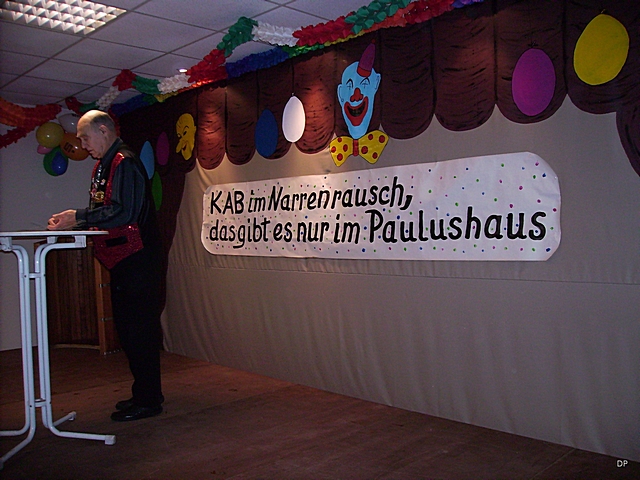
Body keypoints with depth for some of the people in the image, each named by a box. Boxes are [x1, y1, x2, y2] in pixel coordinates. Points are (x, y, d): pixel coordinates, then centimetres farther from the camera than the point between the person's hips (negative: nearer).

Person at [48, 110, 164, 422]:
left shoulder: (125, 163, -12)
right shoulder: (103, 166, 18)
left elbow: (124, 212, -22)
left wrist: (78, 217, -17)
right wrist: (70, 224, 5)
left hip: (137, 261, -10)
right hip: (122, 260, 10)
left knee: (139, 328, -5)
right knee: (126, 327, 14)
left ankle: (148, 400, 5)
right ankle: (145, 393, 25)